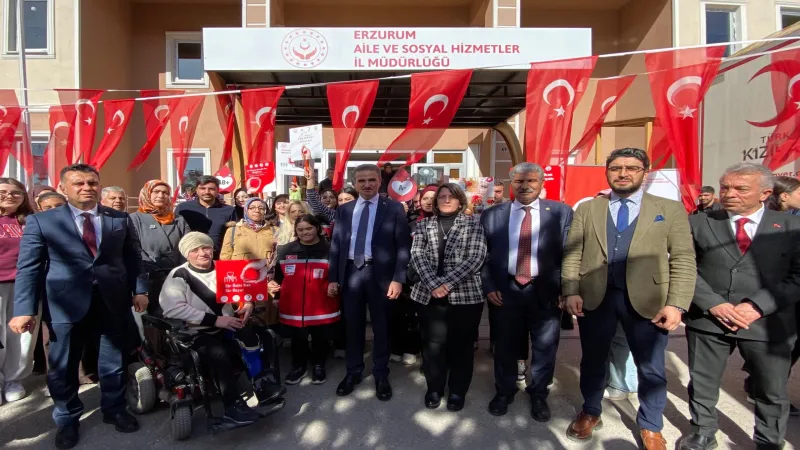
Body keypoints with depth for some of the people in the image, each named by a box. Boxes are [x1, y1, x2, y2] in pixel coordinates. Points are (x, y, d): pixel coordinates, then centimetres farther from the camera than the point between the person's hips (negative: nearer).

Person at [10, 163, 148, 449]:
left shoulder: (120, 219, 4)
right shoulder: (40, 221, -1)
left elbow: (134, 258, 8)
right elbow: (28, 268, -4)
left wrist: (139, 290, 1)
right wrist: (24, 309, -10)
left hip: (114, 301, 1)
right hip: (66, 303, -1)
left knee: (114, 362, 14)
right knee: (62, 366, 12)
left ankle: (115, 410, 33)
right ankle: (67, 419, 34)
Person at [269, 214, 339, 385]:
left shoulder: (329, 250, -2)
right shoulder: (285, 250, 7)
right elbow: (279, 275, 11)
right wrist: (273, 284, -6)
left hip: (322, 306, -2)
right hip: (293, 307, 2)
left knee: (320, 338, 13)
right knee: (297, 339, 16)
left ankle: (318, 366, 34)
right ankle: (298, 366, 37)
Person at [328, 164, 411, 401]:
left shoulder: (393, 208, -2)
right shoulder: (343, 210, 9)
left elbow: (403, 245, -5)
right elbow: (336, 245, 9)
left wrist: (398, 278, -12)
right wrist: (333, 278, 4)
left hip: (380, 273, -3)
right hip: (350, 272, 3)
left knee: (381, 326, 9)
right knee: (353, 325, 12)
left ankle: (381, 375, 25)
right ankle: (353, 372, 30)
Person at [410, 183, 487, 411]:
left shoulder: (473, 224, 3)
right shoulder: (423, 225, 9)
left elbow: (476, 258, -8)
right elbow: (417, 256, -1)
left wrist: (447, 282, -16)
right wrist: (433, 284, -16)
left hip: (465, 294, -1)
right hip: (430, 294, 2)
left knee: (461, 344, 8)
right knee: (433, 343, 7)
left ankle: (457, 391, 26)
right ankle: (434, 388, 27)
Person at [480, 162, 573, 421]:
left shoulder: (561, 212, -2)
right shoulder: (492, 215, 2)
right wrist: (489, 286, -2)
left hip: (546, 291, 0)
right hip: (505, 291, 1)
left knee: (545, 348, 13)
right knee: (505, 346, 15)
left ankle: (539, 395, 37)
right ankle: (504, 392, 38)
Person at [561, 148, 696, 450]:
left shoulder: (670, 209, 4)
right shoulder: (586, 209, 7)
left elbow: (683, 259, -1)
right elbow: (572, 254, 4)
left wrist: (676, 304, -10)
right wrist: (571, 291, -7)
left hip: (648, 299, -1)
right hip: (594, 297, 1)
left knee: (651, 367, 12)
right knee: (593, 360, 14)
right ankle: (590, 413, 36)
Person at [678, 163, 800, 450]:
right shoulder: (698, 223, 1)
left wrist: (757, 306, -15)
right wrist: (713, 303, -14)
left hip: (768, 323, 0)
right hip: (707, 318, 0)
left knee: (771, 391, 15)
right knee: (702, 383, 13)